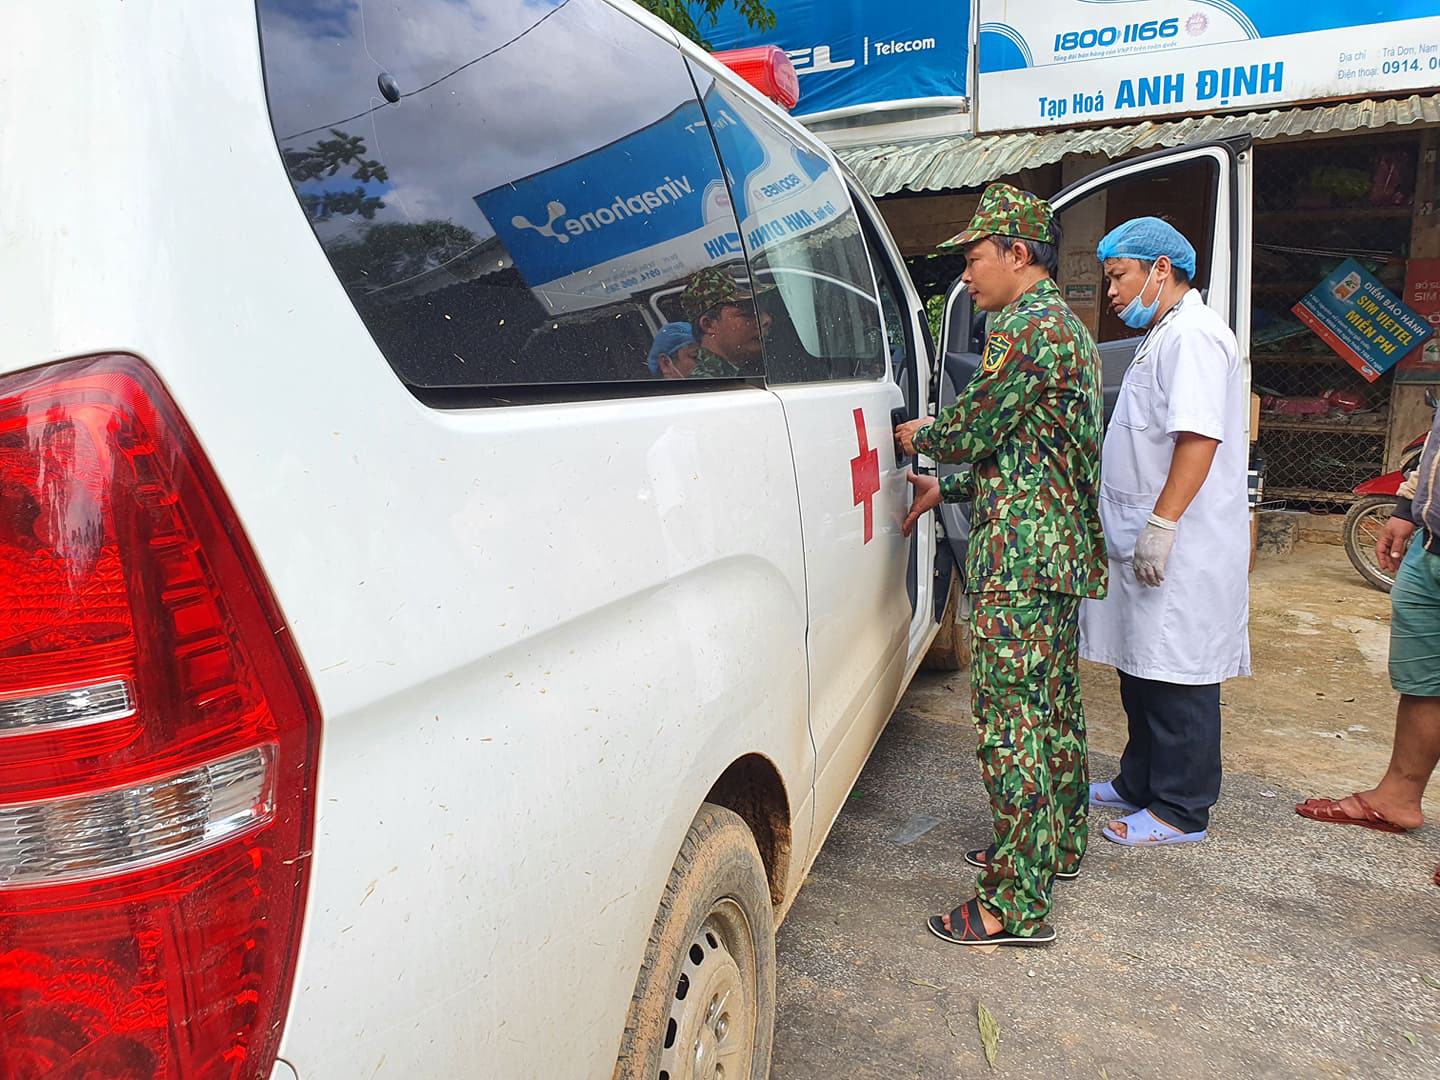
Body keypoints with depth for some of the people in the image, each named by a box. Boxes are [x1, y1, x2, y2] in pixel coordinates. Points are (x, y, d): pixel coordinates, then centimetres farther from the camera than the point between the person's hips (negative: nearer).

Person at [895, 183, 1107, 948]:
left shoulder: (1026, 327, -14)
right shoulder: (1067, 327, 20)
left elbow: (971, 431, -14)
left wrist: (917, 435, 7)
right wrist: (946, 489, 17)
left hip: (1021, 552, -11)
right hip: (1063, 545, 11)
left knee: (1008, 716, -8)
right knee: (1051, 700, 19)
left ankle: (1016, 904, -1)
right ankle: (1057, 844, 35)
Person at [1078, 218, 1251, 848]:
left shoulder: (1193, 334, -12)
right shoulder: (1163, 336, 22)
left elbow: (1199, 436, -23)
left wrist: (1162, 523, -25)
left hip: (1180, 552, -10)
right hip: (1146, 544, 10)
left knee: (1176, 678, -2)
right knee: (1142, 671, 16)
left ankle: (1181, 811, 9)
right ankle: (1139, 784, 28)